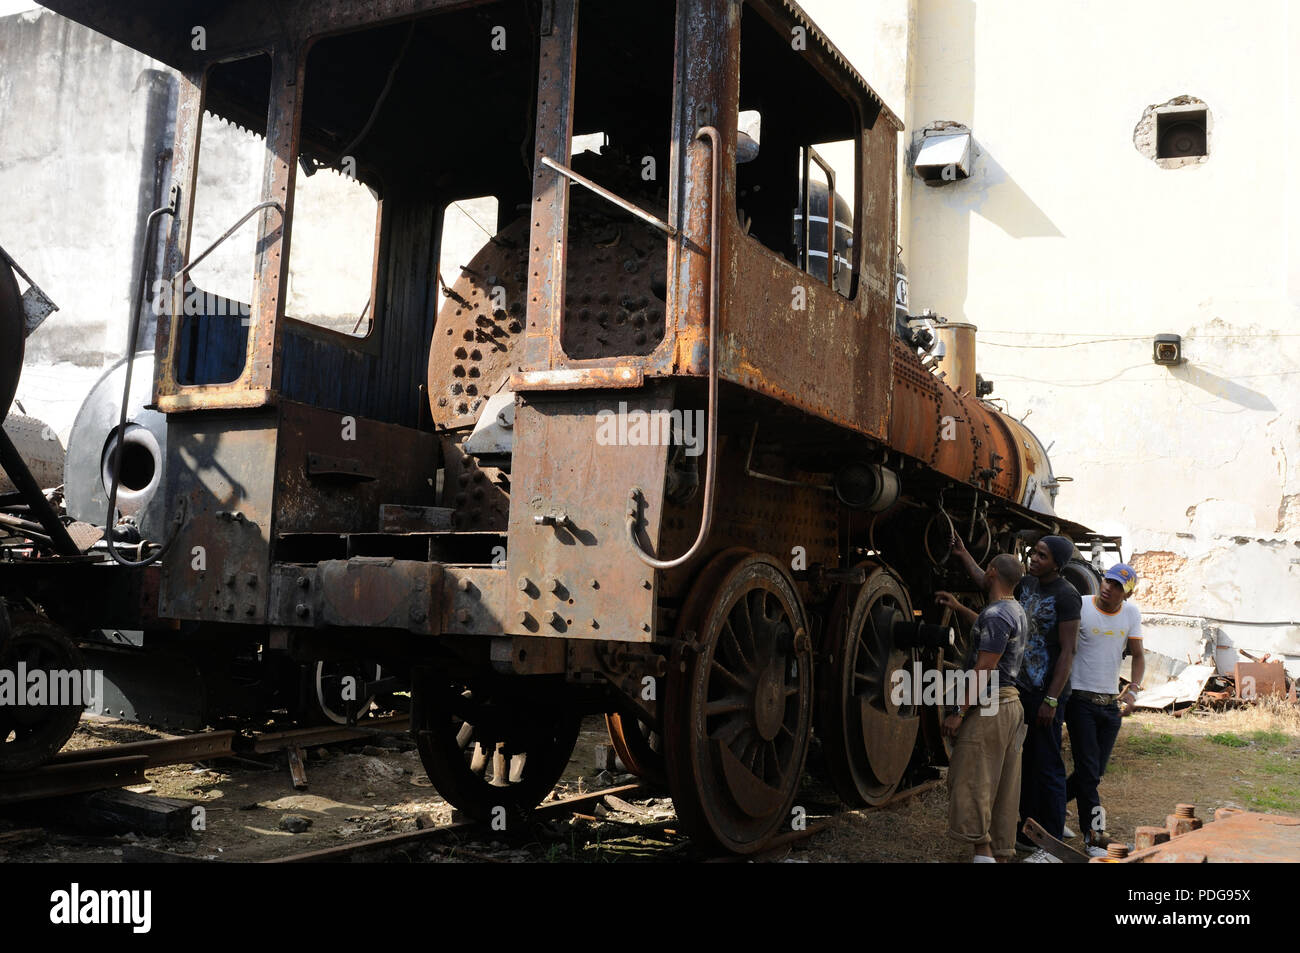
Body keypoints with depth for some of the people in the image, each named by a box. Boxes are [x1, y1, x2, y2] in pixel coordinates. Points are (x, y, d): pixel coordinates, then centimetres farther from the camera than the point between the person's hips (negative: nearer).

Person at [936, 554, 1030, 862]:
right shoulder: (1016, 611, 15)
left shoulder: (995, 615, -17)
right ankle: (1001, 851, 17)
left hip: (988, 708, -10)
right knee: (1002, 784, 12)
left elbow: (983, 671, -21)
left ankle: (983, 851, -7)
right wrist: (959, 608, 44)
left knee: (971, 781, -7)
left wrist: (959, 711, -19)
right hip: (1010, 703, 10)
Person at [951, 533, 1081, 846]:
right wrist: (963, 555, 17)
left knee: (1047, 767, -2)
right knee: (1026, 764, 14)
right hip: (1021, 689, 8)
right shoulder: (1027, 584, 8)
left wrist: (1051, 700, -19)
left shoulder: (1065, 595, -14)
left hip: (1046, 694, -8)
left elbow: (1067, 652, -17)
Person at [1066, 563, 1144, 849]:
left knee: (1095, 771, 10)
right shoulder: (1080, 607, -9)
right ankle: (1094, 831, 0)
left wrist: (1133, 690, -4)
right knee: (1087, 769, -6)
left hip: (1111, 703, 5)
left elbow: (1138, 656, 12)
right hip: (1081, 699, -5)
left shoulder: (1131, 613, 6)